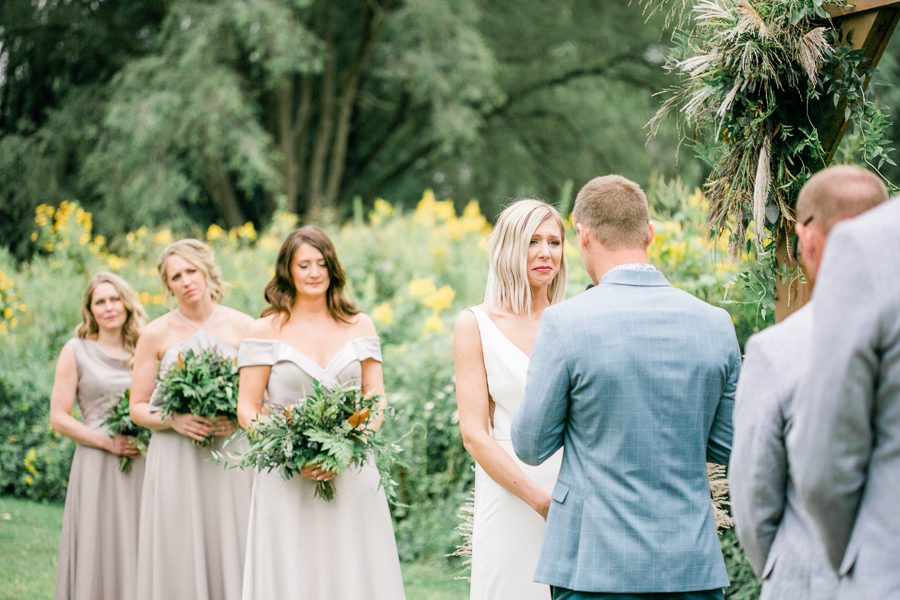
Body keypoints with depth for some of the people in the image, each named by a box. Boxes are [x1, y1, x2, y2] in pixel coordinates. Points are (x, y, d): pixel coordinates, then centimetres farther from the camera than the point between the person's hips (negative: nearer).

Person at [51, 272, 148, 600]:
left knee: (140, 555, 3)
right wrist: (107, 441, -12)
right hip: (97, 466, -3)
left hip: (144, 465, 3)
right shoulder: (76, 351, 3)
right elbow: (59, 417, -1)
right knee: (100, 554, -2)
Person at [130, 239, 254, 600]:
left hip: (231, 459, 0)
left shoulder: (242, 327, 4)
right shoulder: (156, 334, 4)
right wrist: (173, 420, -12)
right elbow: (137, 407, 7)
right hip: (176, 460, 0)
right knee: (179, 559, -2)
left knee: (231, 551, -2)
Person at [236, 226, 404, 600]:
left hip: (352, 478, 2)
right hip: (287, 481, -2)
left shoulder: (360, 327, 9)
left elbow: (376, 399, 8)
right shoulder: (266, 330, 2)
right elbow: (247, 409, 0)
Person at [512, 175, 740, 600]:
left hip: (598, 566, -3)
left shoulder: (565, 322, -11)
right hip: (693, 566, 3)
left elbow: (531, 446, -3)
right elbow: (726, 448, 8)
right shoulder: (716, 323, 1)